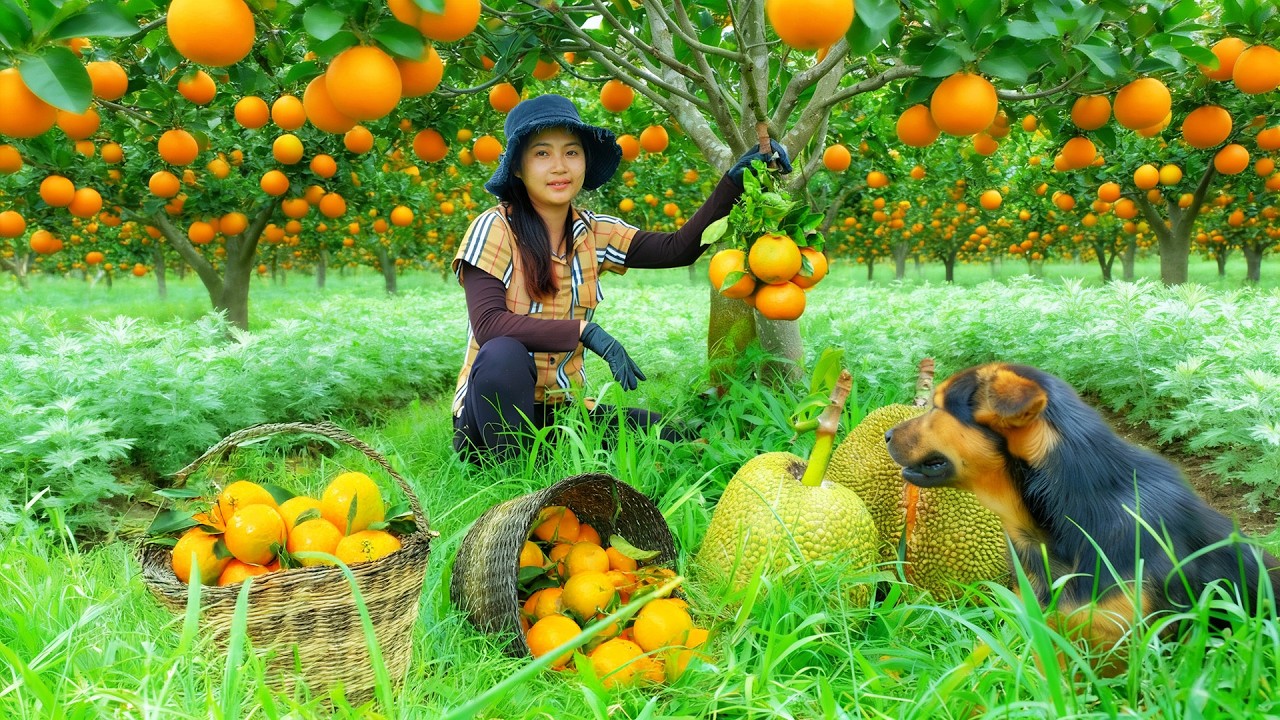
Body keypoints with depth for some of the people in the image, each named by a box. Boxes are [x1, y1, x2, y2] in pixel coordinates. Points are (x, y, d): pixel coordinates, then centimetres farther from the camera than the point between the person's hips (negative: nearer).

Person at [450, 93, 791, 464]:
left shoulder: (592, 233, 2)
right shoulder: (495, 228, -12)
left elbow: (679, 248, -7)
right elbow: (487, 325, -24)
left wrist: (735, 180, -15)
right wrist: (586, 331, -29)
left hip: (562, 407, 4)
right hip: (496, 407, -4)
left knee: (672, 441, -14)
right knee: (503, 354, -37)